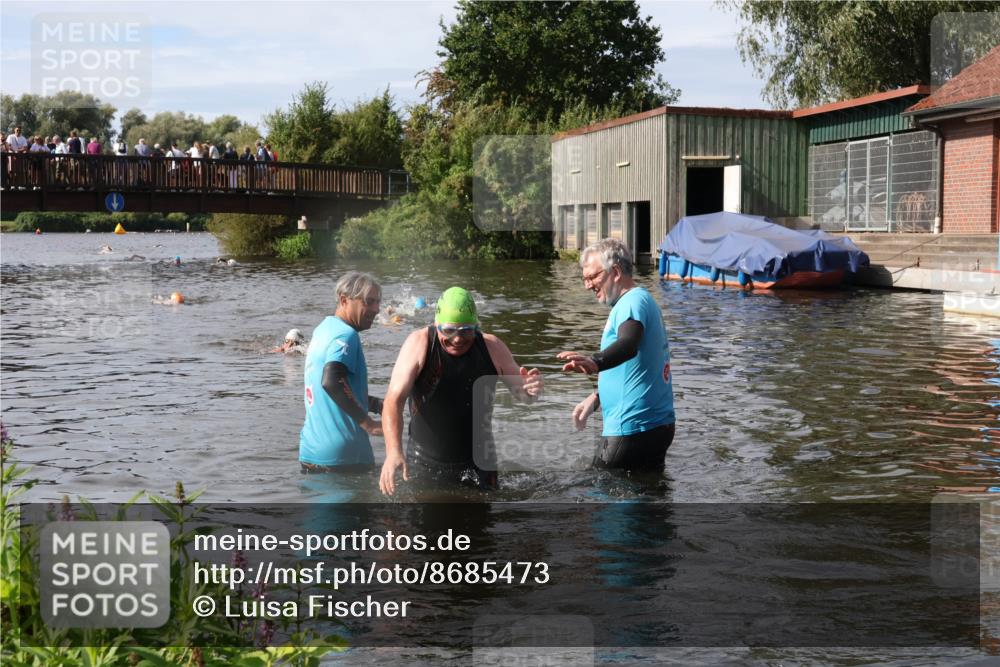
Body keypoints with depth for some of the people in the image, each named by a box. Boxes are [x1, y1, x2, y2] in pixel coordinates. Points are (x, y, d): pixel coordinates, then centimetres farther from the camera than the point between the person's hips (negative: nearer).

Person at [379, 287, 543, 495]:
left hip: (477, 462, 2)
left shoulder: (492, 347, -8)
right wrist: (394, 452, -34)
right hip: (424, 462, -2)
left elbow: (520, 390, 4)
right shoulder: (419, 344, -15)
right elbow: (394, 399, -20)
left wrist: (531, 389, -22)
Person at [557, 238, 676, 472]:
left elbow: (628, 345, -37)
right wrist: (596, 398, 25)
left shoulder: (633, 301, -14)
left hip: (632, 428, -10)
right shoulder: (643, 300, 20)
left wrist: (595, 363, -55)